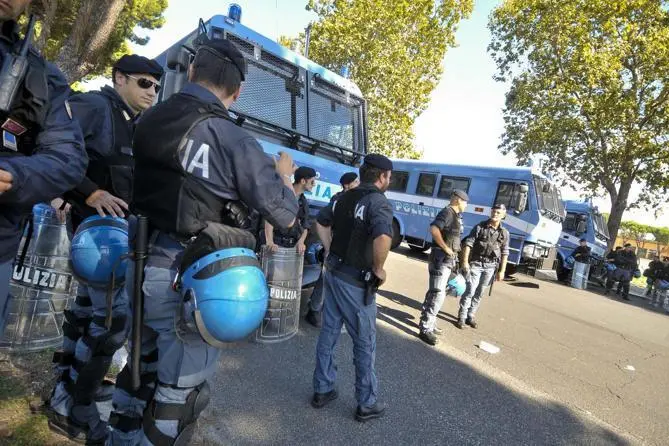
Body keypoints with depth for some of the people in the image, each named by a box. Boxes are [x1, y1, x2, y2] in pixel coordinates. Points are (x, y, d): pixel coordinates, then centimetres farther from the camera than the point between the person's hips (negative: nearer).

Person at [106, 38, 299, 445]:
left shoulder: (150, 121, 5)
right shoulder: (233, 140, -15)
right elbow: (285, 215, -10)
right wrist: (284, 175, 10)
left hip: (144, 266, 8)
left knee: (142, 364, 27)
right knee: (180, 392, 10)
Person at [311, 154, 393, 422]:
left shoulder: (343, 197, 7)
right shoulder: (378, 202, -18)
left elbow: (321, 223, 20)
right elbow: (383, 238, -36)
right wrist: (378, 269, -20)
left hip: (333, 273, 7)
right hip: (356, 281, -7)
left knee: (328, 333, 17)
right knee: (365, 342, 9)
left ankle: (322, 390, 32)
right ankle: (367, 404, 24)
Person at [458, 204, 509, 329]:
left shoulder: (504, 233, 6)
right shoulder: (479, 227, -3)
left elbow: (504, 253, 8)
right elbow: (468, 244, -7)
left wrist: (502, 271, 4)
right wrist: (465, 261, -14)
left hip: (490, 266, 3)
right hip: (476, 263, -3)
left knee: (479, 293, 10)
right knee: (470, 290, -7)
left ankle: (471, 316, 22)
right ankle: (462, 317, 3)